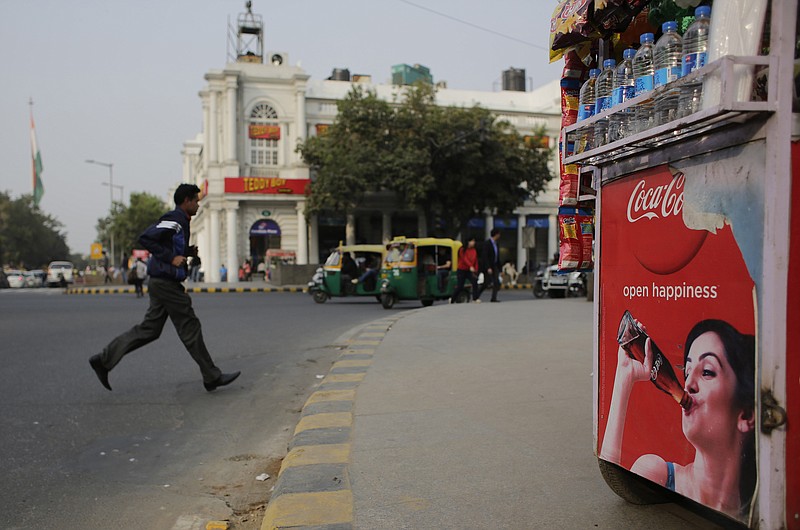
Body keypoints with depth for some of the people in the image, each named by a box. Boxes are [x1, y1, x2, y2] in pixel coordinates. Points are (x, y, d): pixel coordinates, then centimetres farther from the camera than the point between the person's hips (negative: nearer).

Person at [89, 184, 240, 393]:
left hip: (161, 283, 10)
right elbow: (145, 238, -23)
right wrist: (171, 258, -23)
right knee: (190, 329, -4)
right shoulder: (174, 219, -14)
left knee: (148, 329, 13)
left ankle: (104, 359, 17)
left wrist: (188, 252, 10)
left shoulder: (180, 221, 17)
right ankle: (212, 377, 4)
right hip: (166, 283, -10)